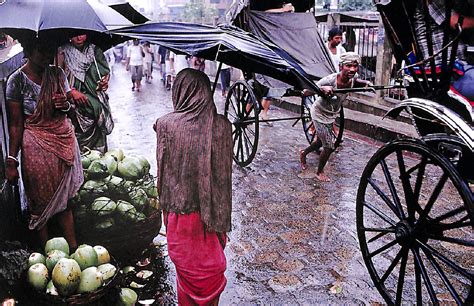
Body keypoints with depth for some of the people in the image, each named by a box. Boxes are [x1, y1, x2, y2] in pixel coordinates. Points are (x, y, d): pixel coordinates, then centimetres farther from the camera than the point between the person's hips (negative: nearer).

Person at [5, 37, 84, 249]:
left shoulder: (58, 74, 3)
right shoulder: (17, 80, -10)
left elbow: (71, 110, 12)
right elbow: (15, 125, -9)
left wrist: (66, 105, -12)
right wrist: (11, 161, -11)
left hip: (65, 140, 4)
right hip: (37, 147, -4)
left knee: (64, 199, 13)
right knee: (40, 204, 8)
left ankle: (74, 249, 23)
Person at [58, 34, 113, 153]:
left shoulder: (94, 50, 11)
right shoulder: (63, 53, 2)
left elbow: (106, 70, 20)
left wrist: (105, 81, -2)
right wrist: (72, 91, -17)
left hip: (97, 98, 3)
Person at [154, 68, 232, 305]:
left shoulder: (166, 125, -15)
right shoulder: (222, 126, -13)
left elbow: (162, 171, -6)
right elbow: (224, 175, -8)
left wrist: (166, 207, 8)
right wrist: (223, 219, 2)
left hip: (180, 208, 0)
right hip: (212, 210, 1)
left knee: (186, 267, 21)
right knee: (211, 267, 21)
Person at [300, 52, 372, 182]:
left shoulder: (352, 80, -16)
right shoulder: (330, 80, -34)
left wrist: (366, 83, -11)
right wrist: (322, 88, -52)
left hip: (331, 115, 7)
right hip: (320, 114, -7)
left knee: (321, 141, 22)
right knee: (330, 145, -6)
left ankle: (303, 153, 51)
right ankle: (320, 171, 18)